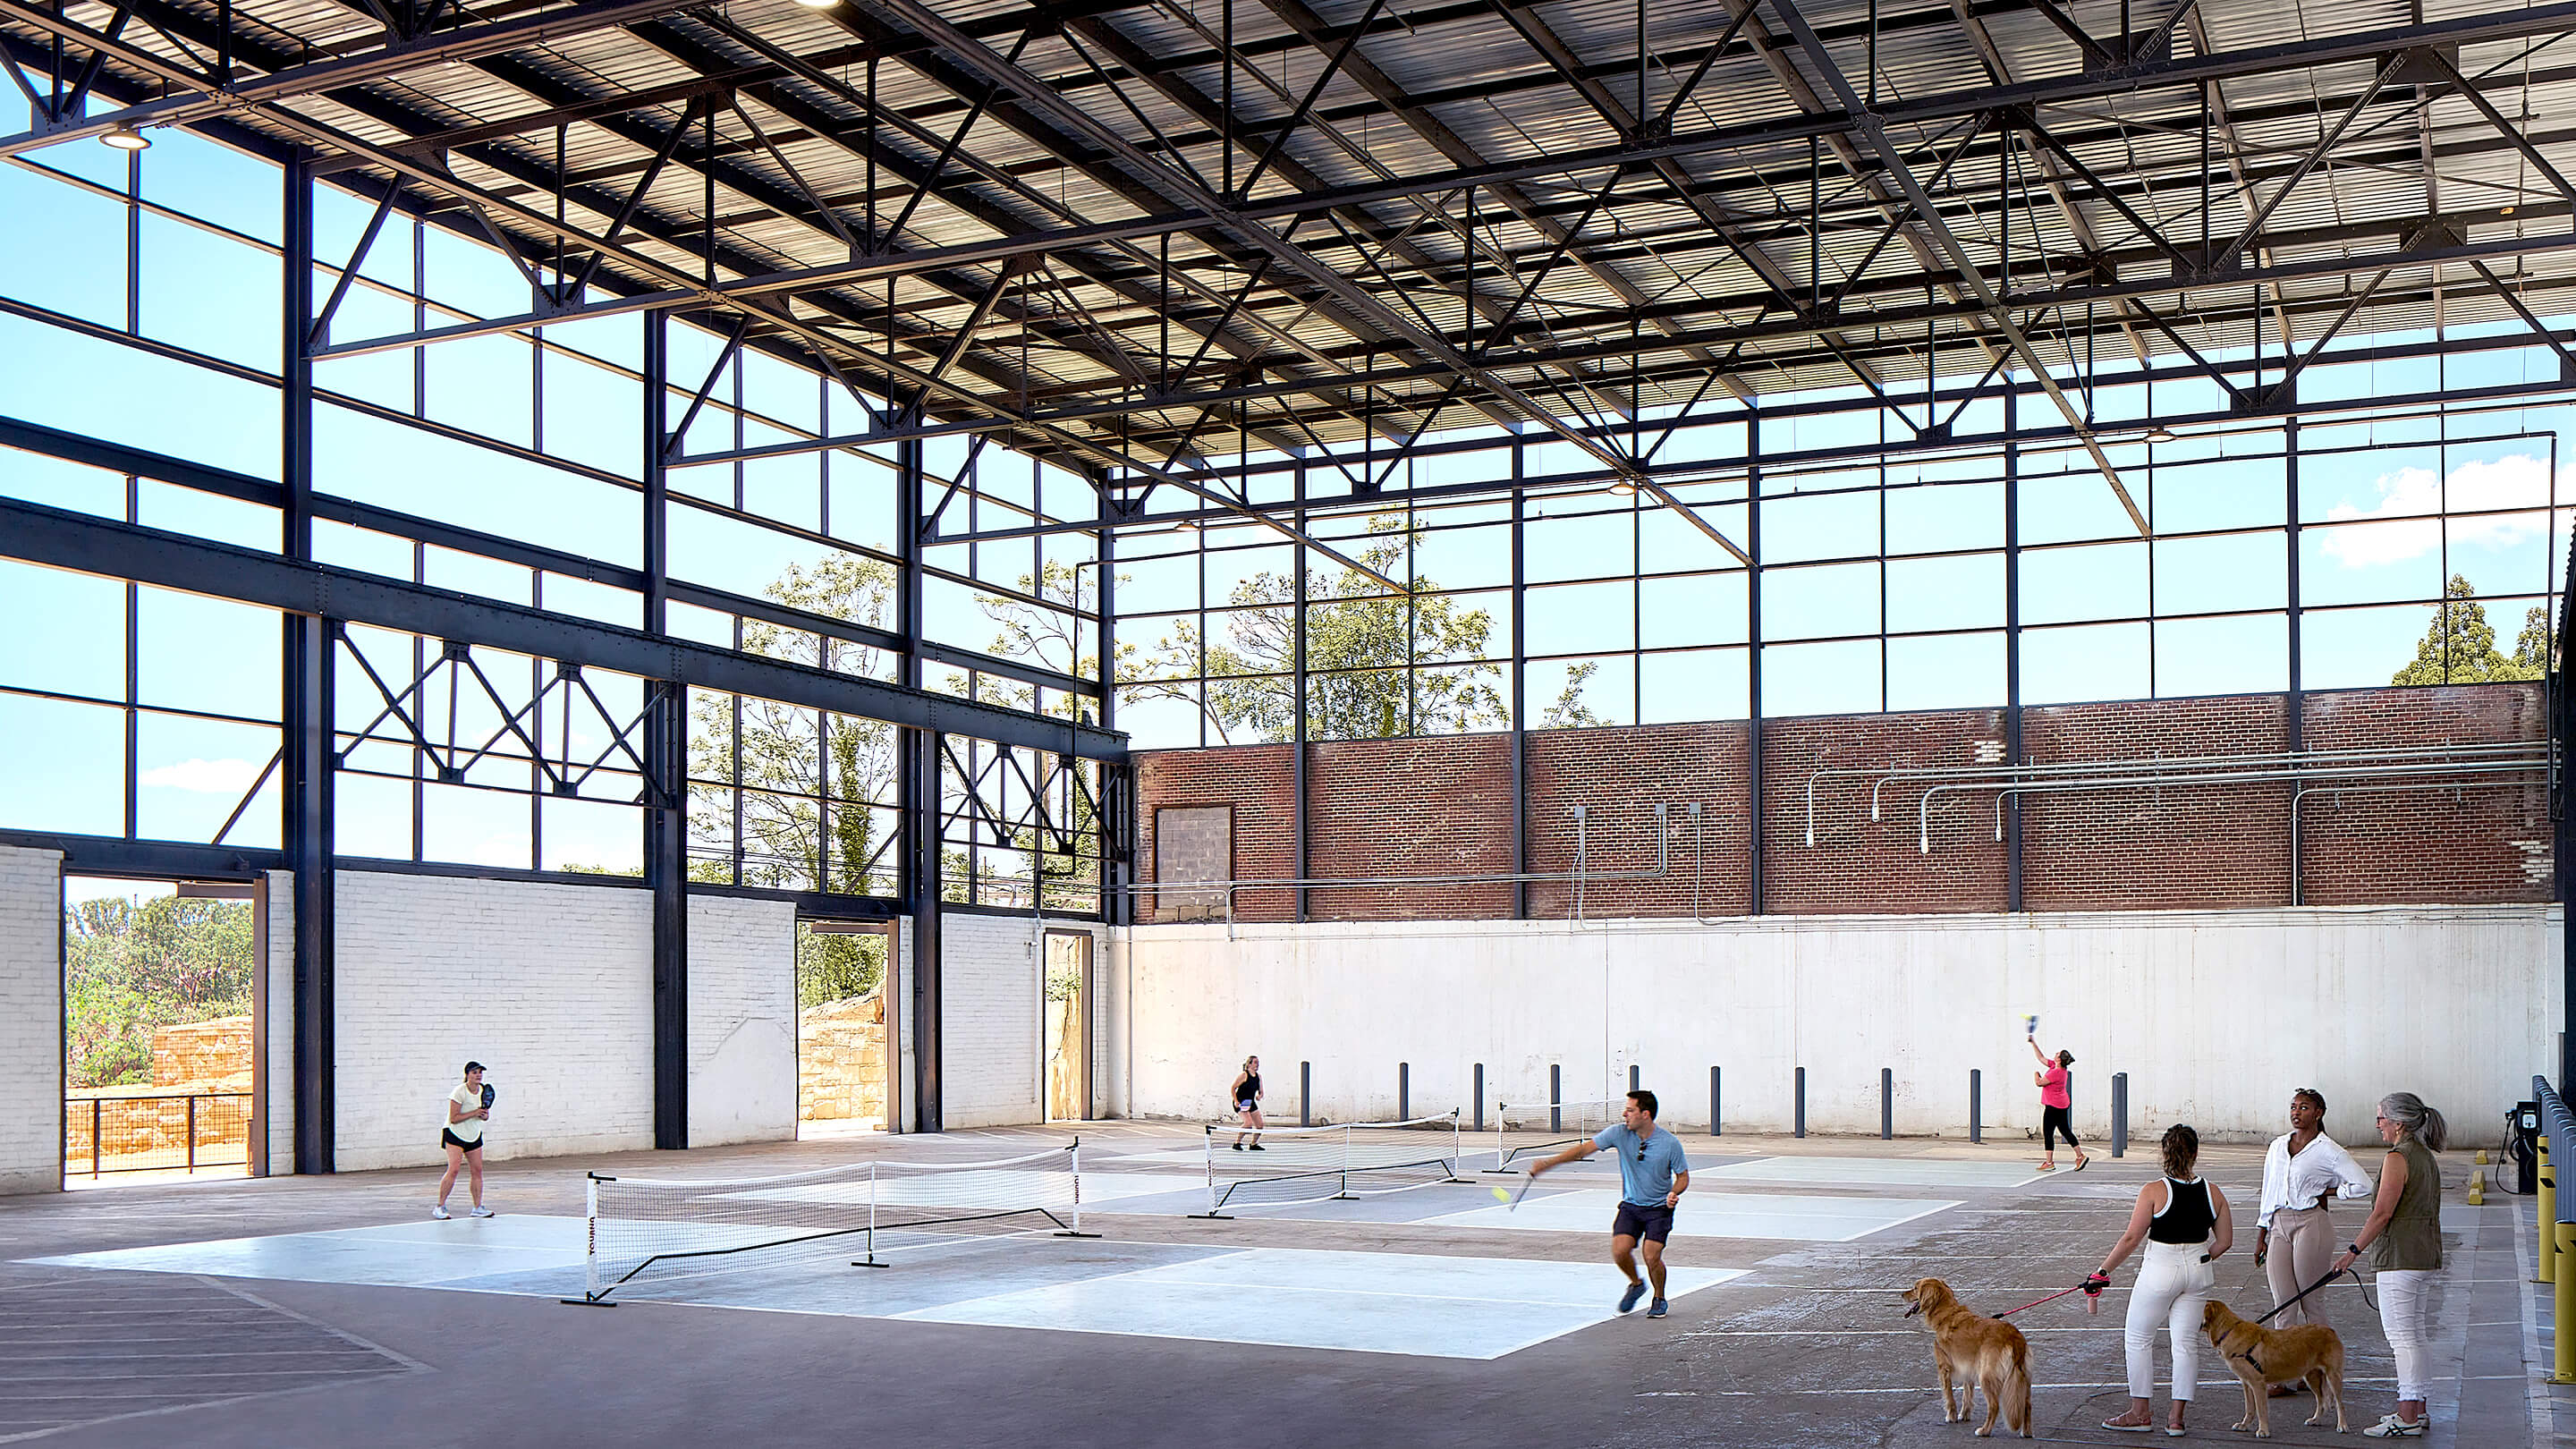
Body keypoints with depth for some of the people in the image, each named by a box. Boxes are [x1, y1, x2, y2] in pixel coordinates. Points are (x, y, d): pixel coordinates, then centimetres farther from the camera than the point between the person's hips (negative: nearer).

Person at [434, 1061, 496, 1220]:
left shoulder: (484, 1091, 2)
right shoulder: (460, 1092, -18)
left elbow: (486, 1117, 12)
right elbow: (454, 1119, -20)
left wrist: (484, 1114, -11)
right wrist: (474, 1113, -26)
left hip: (474, 1135, 6)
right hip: (455, 1134, -6)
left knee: (477, 1171, 2)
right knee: (453, 1169, -18)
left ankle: (478, 1208, 9)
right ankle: (440, 1206, -10)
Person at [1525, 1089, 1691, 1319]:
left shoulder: (1670, 1143, -13)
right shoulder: (1619, 1134, -9)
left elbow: (1683, 1176, 0)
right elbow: (1584, 1148, -8)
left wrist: (1674, 1193, -22)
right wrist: (1548, 1163, -15)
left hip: (1659, 1208, -3)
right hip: (1630, 1205, 3)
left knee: (1651, 1256, -17)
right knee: (1619, 1250, -17)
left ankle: (1659, 1299, 14)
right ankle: (1636, 1285, 16)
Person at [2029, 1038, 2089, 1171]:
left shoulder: (2056, 1072, -23)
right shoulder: (2054, 1066, 5)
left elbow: (2039, 1083, -19)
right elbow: (2041, 1058, 17)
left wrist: (2036, 1074, 2)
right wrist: (2033, 1044, 18)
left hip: (2053, 1107, -10)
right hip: (2062, 1105, 10)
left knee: (2047, 1133, -3)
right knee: (2066, 1131, 14)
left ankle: (2049, 1163, -1)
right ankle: (2080, 1156, 14)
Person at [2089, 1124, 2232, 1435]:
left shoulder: (2154, 1191, -14)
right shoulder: (2213, 1193, -1)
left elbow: (2131, 1239, -13)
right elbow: (2224, 1242, 5)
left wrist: (2103, 1270, -4)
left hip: (2161, 1269, -4)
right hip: (2199, 1271, 5)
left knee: (2138, 1337, 10)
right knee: (2186, 1342, 9)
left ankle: (2140, 1413, 14)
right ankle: (2177, 1418, 10)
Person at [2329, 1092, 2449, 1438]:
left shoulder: (2397, 1159, -15)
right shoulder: (2427, 1157, 14)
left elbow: (2382, 1213, -20)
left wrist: (2353, 1251, -16)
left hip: (2400, 1258, -10)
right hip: (2426, 1257, 10)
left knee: (2403, 1337, -7)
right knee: (2418, 1335, 15)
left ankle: (2407, 1420, -6)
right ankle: (2416, 1410, 21)